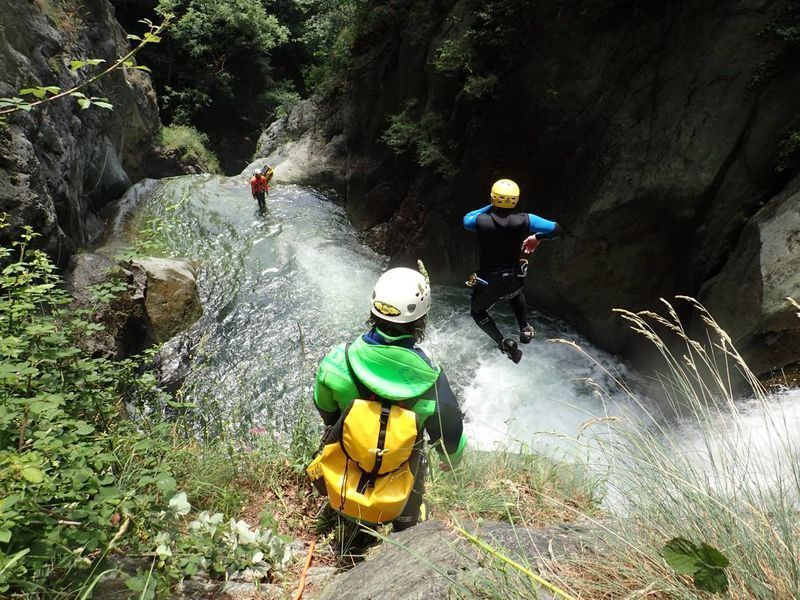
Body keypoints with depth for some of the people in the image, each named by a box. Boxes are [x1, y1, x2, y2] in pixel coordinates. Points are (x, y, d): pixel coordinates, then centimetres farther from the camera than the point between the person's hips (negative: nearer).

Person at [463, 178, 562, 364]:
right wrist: (537, 237, 13)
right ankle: (524, 328, 26)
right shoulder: (524, 220, -16)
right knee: (516, 292, 40)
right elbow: (556, 229, -4)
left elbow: (466, 220, 5)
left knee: (478, 311, 25)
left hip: (487, 284, -3)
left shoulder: (481, 221, -20)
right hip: (514, 280, 3)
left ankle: (503, 342, 6)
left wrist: (491, 208, 7)